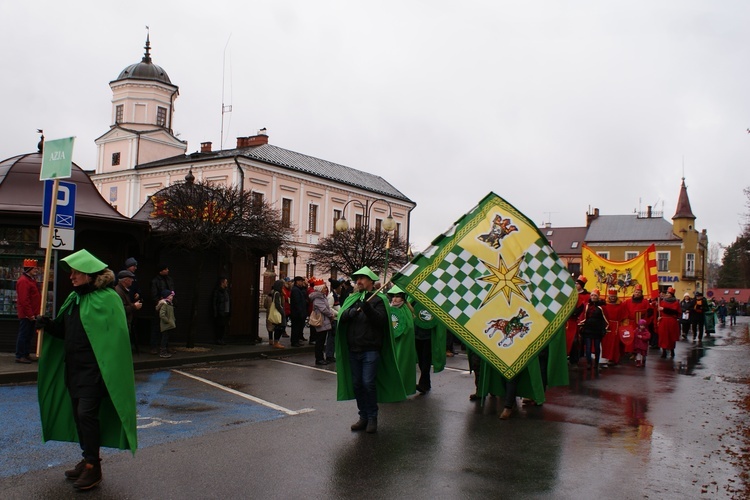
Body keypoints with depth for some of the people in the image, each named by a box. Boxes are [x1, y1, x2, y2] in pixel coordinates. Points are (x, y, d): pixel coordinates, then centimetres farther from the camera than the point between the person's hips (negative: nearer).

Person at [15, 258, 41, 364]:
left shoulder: (32, 280, 16)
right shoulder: (23, 281, -16)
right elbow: (24, 300, -22)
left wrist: (35, 313, 17)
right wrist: (30, 314, -22)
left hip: (32, 314, 10)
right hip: (26, 315, -10)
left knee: (29, 335, 14)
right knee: (23, 335, -4)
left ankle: (26, 355, 21)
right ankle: (19, 356, 2)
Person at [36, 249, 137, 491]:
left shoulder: (107, 298, -13)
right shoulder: (74, 298, 12)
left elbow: (114, 335, -15)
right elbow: (64, 331, 17)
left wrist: (108, 369, -19)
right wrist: (49, 325, -3)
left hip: (93, 368, -8)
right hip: (73, 367, 8)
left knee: (87, 413, -8)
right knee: (78, 413, 13)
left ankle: (93, 467, 3)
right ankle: (88, 460, 26)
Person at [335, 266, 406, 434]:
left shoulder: (377, 300, -1)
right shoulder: (351, 299, 13)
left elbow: (381, 320, -15)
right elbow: (342, 317, 1)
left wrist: (367, 307, -27)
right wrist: (351, 312, -19)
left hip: (370, 349, -5)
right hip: (353, 349, 5)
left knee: (368, 383, -9)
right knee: (357, 384, 9)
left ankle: (372, 418, 5)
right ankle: (363, 417, 20)